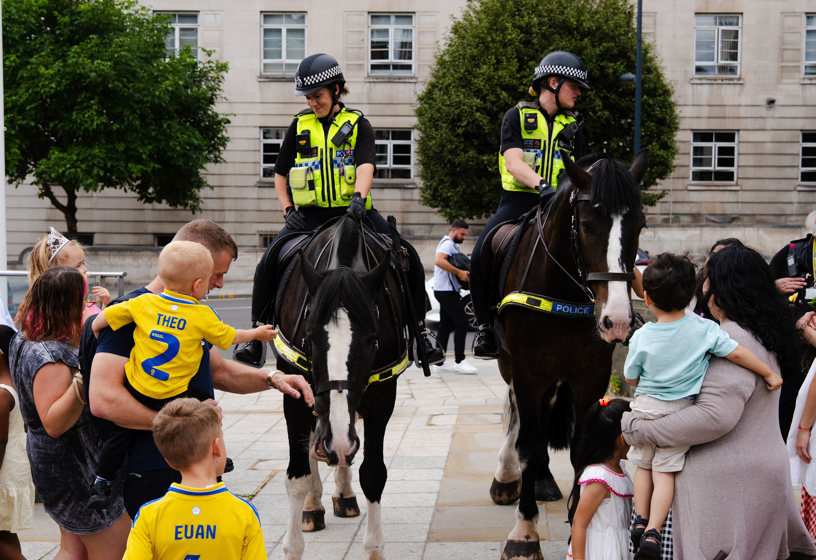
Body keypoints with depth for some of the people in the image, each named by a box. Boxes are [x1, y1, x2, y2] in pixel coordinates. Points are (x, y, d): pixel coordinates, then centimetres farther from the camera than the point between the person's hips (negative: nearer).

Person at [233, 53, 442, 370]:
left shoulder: (357, 124, 4)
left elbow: (366, 165, -13)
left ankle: (419, 332, -3)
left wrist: (359, 196, -33)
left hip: (353, 211, -1)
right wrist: (287, 209, 0)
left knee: (408, 259, -16)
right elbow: (280, 174, 16)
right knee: (269, 262, -21)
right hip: (310, 215, 1)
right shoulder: (300, 125, 11)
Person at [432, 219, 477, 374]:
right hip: (446, 291, -11)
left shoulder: (452, 245, 22)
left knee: (445, 326, 10)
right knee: (461, 323, -11)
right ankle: (459, 361, -9)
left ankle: (439, 362, 13)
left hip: (447, 291, 11)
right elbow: (439, 261, -30)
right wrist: (459, 272, -28)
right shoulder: (448, 243, -12)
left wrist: (464, 272, 13)